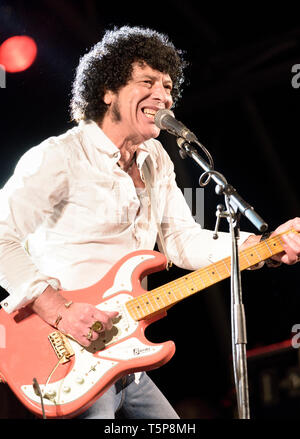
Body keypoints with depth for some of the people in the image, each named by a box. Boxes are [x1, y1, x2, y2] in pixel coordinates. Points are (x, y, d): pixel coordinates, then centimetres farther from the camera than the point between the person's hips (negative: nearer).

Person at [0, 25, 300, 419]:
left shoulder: (155, 160, 13)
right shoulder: (59, 158, -13)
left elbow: (184, 241, 11)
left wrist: (266, 247, -2)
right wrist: (58, 311, -26)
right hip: (68, 361, -8)